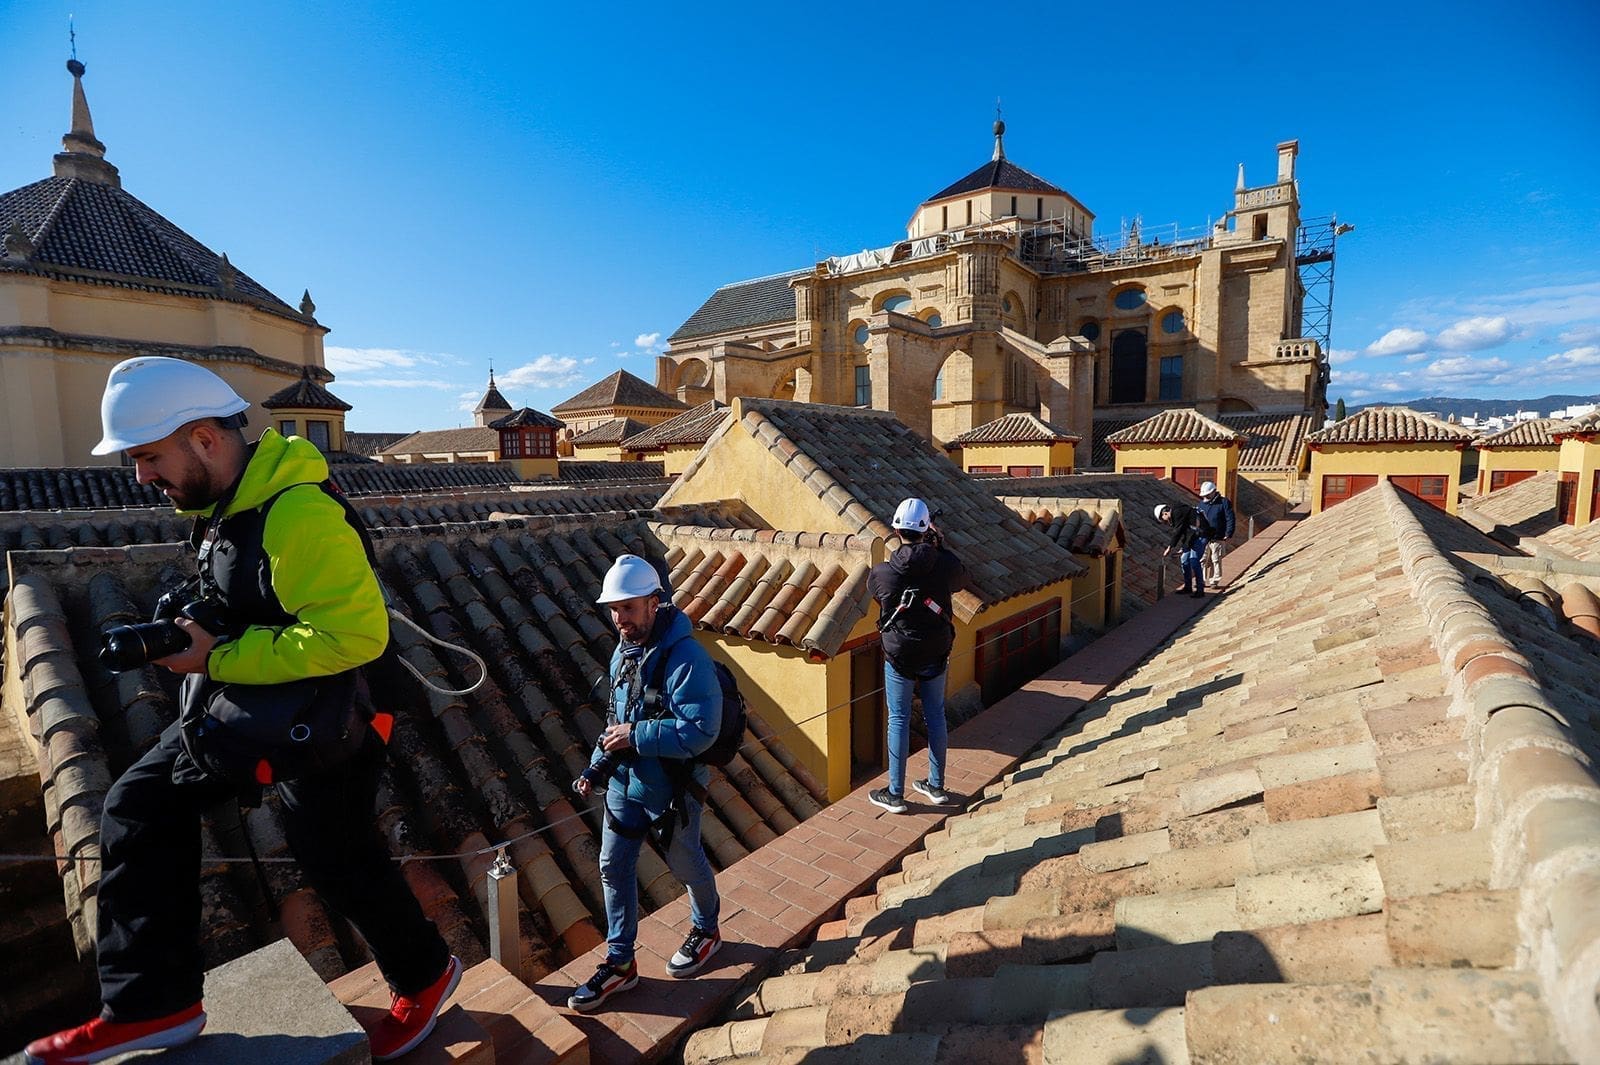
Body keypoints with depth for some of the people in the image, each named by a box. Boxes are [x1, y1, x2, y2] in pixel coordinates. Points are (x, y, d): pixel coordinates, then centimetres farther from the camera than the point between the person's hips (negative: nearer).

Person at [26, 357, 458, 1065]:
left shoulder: (299, 513, -28)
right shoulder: (230, 503, 5)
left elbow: (355, 634, -34)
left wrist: (218, 660, -24)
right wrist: (188, 628, 1)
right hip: (249, 707, 9)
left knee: (338, 860, 6)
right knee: (140, 806, 10)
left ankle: (424, 975, 33)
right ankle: (152, 1006, 24)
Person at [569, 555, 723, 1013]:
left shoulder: (685, 657, -27)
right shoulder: (624, 652, 0)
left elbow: (700, 730, -31)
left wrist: (635, 736, -27)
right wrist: (596, 767, 5)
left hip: (672, 789, -7)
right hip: (624, 783, 7)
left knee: (686, 864, 16)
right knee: (613, 868, 12)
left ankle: (706, 930, 45)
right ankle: (619, 963, 31)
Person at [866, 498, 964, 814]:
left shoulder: (882, 572, -16)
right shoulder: (946, 565, -12)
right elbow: (957, 581, 12)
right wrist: (938, 544, 13)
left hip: (899, 657, -2)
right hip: (936, 655, 2)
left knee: (899, 720, 8)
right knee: (935, 717, 16)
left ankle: (895, 794, 17)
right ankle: (936, 786, 30)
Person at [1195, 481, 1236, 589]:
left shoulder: (1223, 502, -2)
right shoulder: (1201, 504, 12)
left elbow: (1230, 519, -6)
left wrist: (1228, 534, -13)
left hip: (1217, 539, -4)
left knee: (1216, 561, 4)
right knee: (1202, 561, 4)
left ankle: (1215, 581, 11)